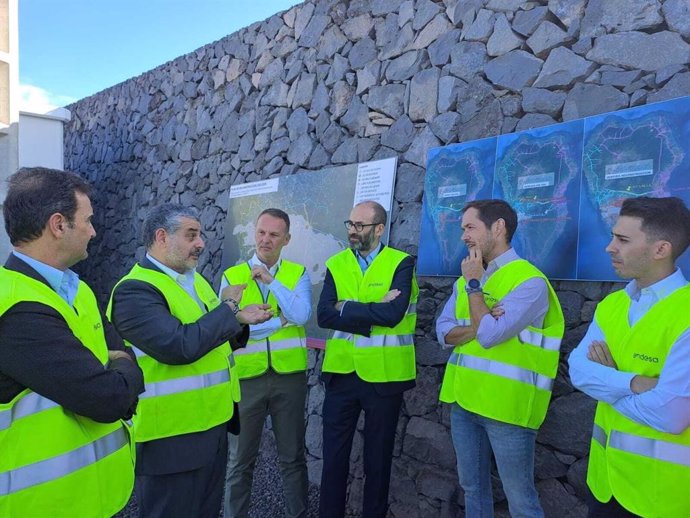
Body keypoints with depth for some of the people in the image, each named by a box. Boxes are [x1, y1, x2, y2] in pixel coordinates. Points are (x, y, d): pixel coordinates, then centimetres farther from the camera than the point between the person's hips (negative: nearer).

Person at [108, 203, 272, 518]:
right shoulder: (134, 290, -18)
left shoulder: (195, 280, 11)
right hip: (172, 438, -8)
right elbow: (180, 346, -30)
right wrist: (228, 308, -18)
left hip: (213, 425, 9)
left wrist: (239, 320, 0)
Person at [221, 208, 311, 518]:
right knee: (241, 461, 14)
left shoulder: (298, 274, 1)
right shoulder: (231, 276, -1)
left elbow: (301, 315, -15)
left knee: (292, 458, 14)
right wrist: (280, 321, -12)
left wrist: (271, 280, -16)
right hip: (246, 377, 0)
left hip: (289, 376, 0)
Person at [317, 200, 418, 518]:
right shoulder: (336, 264, 3)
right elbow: (324, 315, -10)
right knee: (333, 455, 13)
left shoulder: (402, 263, -6)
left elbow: (393, 314, -22)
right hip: (341, 372, 3)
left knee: (378, 457, 14)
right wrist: (373, 313, -18)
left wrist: (346, 307, -14)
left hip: (384, 375, -2)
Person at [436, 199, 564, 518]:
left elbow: (489, 335, -24)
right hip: (463, 400, 7)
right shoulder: (467, 279, 10)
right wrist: (479, 326, -17)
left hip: (506, 406, -7)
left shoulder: (529, 281, -15)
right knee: (472, 486, 20)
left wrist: (474, 284, -12)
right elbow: (444, 332, 2)